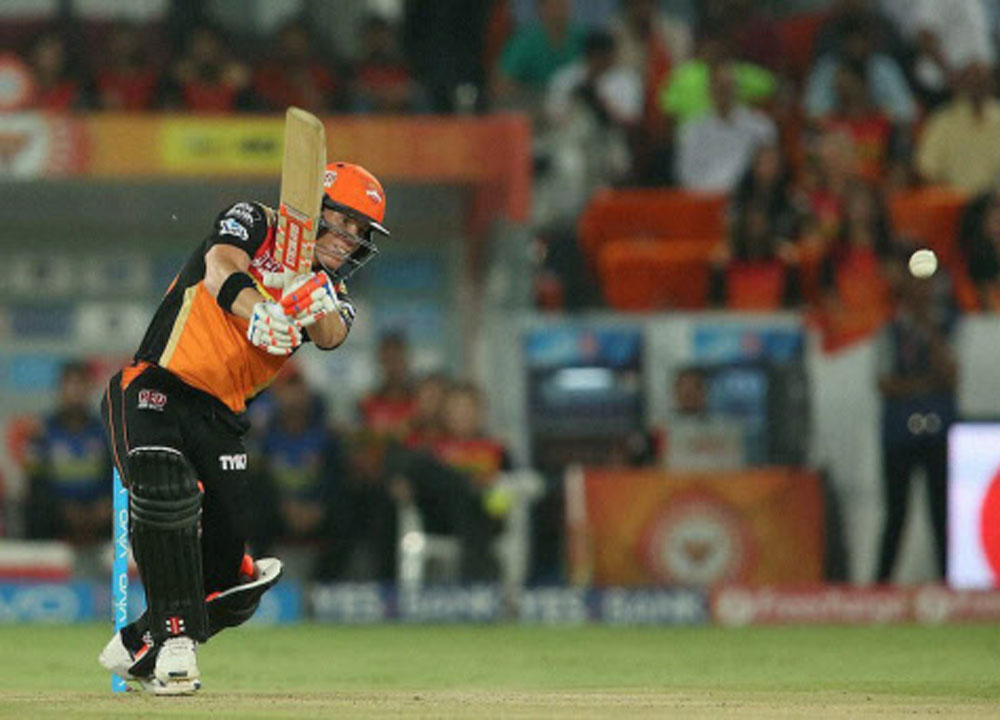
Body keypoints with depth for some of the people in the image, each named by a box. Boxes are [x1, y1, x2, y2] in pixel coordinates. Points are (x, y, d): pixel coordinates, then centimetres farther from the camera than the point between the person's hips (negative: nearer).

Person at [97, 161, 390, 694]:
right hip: (155, 391, -5)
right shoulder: (254, 225, 1)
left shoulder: (332, 293, 12)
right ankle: (175, 636, -29)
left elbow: (331, 336, -12)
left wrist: (317, 305, -36)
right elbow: (221, 269, -22)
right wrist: (258, 311, -43)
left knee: (230, 579, -1)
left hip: (220, 421, 5)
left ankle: (138, 649, 22)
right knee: (164, 489, -33)